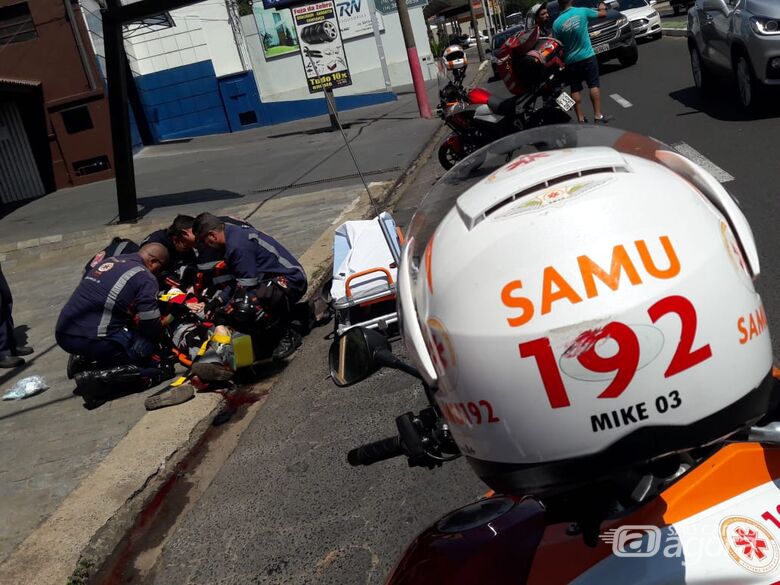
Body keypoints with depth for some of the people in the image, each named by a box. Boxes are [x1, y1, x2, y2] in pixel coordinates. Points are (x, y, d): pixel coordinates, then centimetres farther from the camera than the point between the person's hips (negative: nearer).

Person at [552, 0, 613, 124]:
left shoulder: (556, 23, -9)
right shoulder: (582, 12, -6)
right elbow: (603, 14, 8)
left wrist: (561, 61, 12)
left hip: (570, 60, 1)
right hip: (587, 56, 0)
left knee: (575, 89, 8)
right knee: (594, 85, 5)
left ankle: (581, 119, 6)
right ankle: (598, 116, -1)